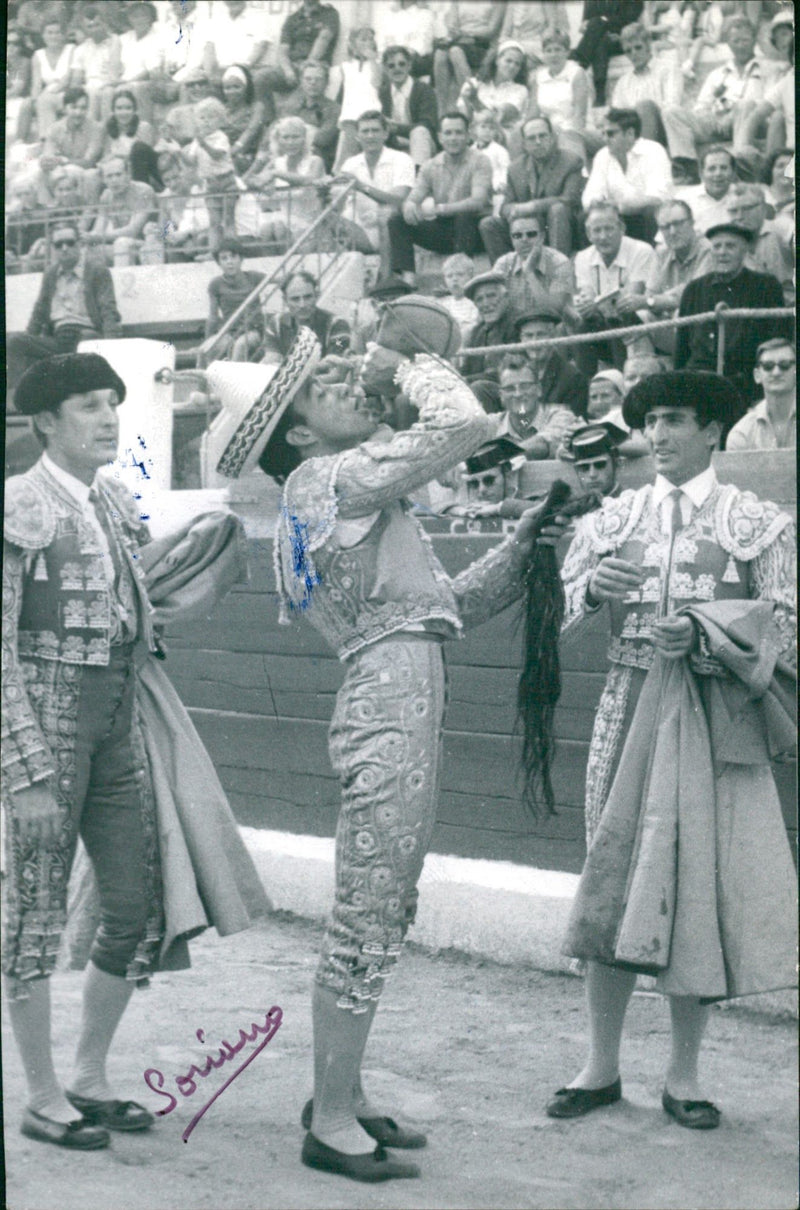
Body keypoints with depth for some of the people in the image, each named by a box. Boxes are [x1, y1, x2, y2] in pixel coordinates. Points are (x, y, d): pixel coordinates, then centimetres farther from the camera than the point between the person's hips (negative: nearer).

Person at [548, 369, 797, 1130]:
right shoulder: (612, 520, 11)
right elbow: (557, 606, 9)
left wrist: (705, 628, -17)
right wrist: (593, 586, -12)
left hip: (712, 716, -2)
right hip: (631, 704, 2)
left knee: (699, 881, -1)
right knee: (611, 875, 2)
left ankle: (683, 1076, 11)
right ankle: (601, 1067, 13)